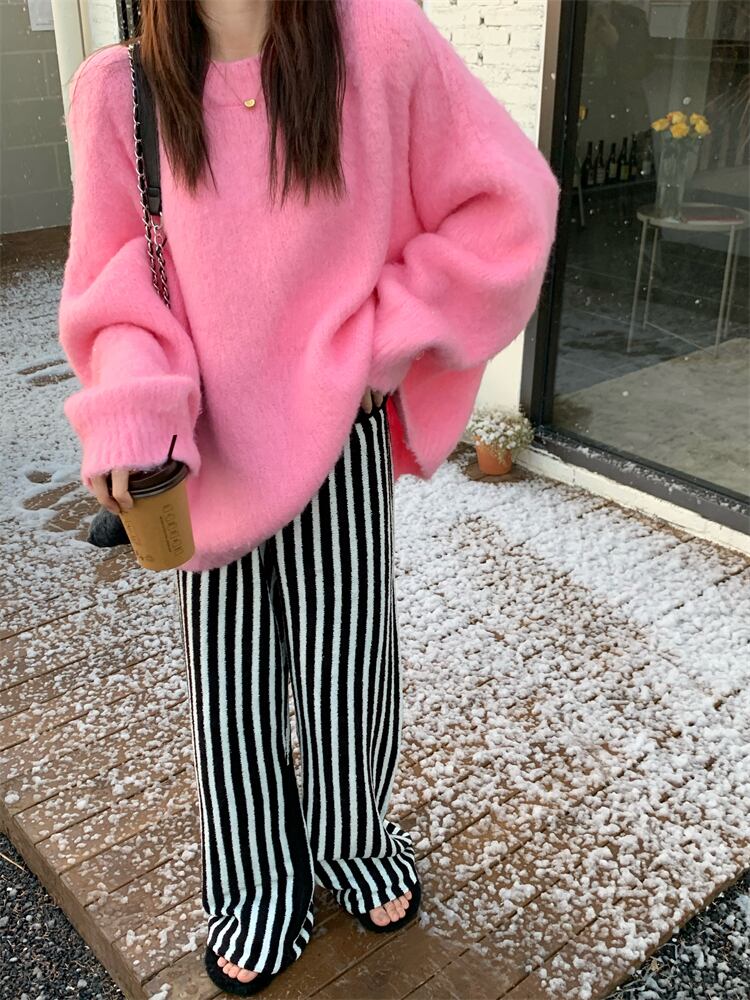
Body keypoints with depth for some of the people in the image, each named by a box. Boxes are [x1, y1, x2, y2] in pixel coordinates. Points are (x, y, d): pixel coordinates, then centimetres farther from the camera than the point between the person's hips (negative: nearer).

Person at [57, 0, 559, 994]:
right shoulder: (120, 89, -6)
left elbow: (510, 205, -8)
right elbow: (117, 276, -1)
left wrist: (382, 341, -12)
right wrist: (130, 403, -21)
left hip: (340, 438, -1)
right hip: (210, 448, 2)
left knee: (345, 665, 13)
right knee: (233, 683, 13)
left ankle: (355, 844, 46)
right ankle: (259, 890, 41)